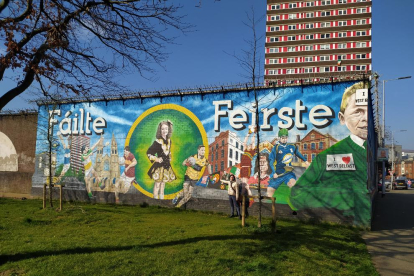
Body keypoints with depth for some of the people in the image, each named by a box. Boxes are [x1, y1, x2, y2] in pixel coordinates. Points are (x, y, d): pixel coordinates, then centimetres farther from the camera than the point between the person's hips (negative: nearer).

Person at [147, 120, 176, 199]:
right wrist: (156, 159, -12)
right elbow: (149, 152, -12)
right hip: (159, 166, -6)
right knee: (157, 185, -1)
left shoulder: (169, 141, 6)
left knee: (163, 185, 13)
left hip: (167, 166, 6)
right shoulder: (157, 142, -13)